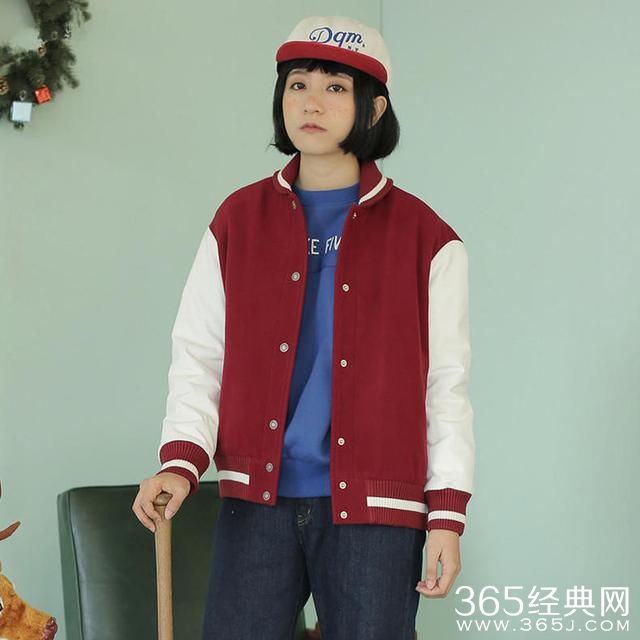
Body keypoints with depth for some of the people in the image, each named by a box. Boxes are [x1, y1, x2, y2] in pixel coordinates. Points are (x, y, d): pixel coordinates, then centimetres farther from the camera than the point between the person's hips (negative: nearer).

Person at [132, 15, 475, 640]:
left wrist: (447, 516, -3)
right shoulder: (238, 221, 8)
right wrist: (180, 461, -8)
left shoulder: (423, 236, 2)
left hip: (374, 509, -1)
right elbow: (198, 352, 7)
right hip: (257, 502, 2)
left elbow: (447, 383, 2)